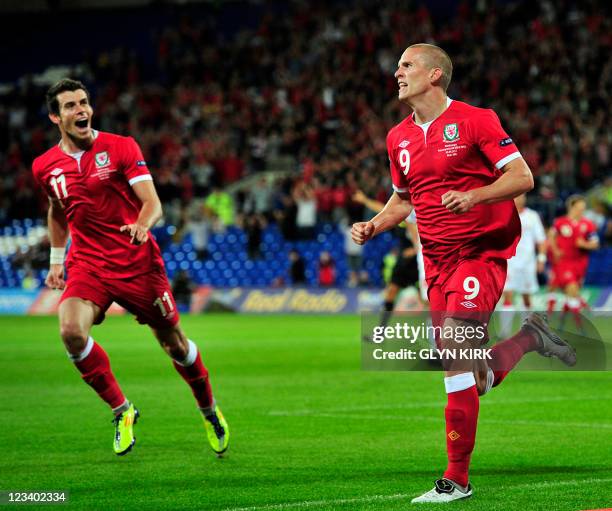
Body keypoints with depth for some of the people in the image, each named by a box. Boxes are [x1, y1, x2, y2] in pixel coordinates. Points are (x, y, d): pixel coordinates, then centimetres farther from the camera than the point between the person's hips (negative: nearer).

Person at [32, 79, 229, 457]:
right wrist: (56, 259, 23)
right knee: (72, 332, -25)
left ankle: (209, 410, 33)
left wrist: (142, 224, -35)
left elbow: (153, 203, -14)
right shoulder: (45, 167, 4)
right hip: (87, 266, 2)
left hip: (138, 262, -2)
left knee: (174, 343, 5)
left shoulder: (121, 148, -7)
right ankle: (122, 410, -6)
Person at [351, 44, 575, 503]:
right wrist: (374, 226, 6)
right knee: (475, 379, 4)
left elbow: (522, 177, -11)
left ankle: (456, 479, -14)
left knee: (455, 353, -19)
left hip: (482, 252, -7)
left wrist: (474, 196, -26)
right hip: (437, 260, 7)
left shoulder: (474, 121, -8)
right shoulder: (398, 138, 11)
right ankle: (530, 338, 32)